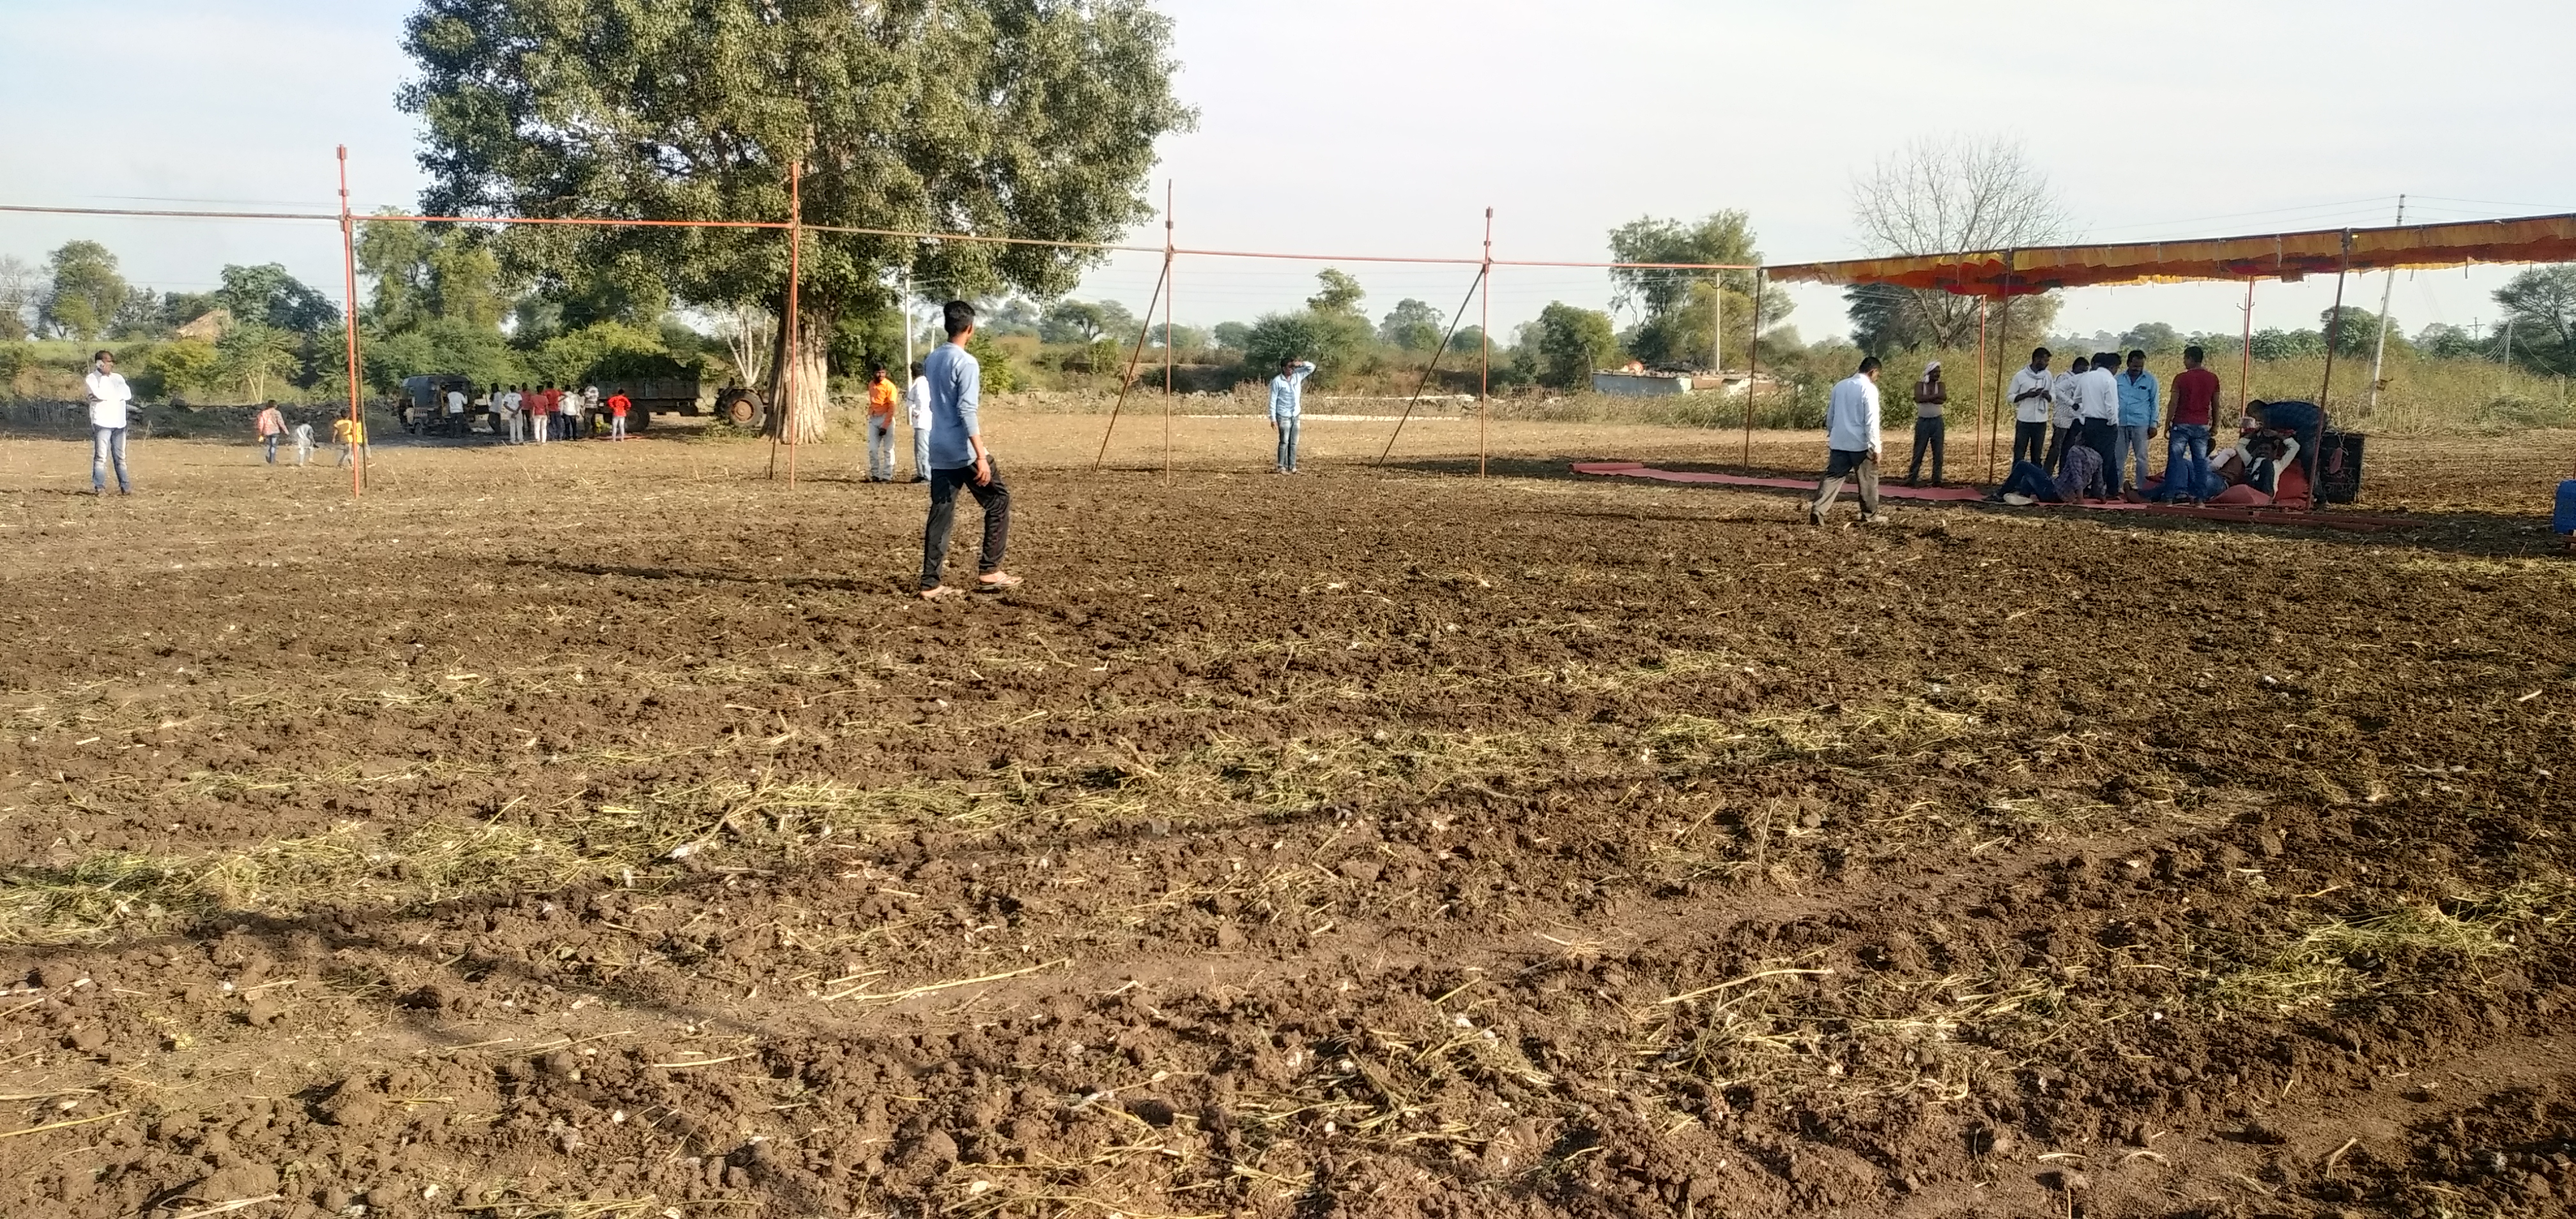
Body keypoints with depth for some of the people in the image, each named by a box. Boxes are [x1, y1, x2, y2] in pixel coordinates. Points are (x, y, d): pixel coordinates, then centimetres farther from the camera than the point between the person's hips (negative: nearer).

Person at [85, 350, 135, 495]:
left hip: (119, 422, 5)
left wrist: (105, 396, -8)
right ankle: (99, 487, -10)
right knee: (101, 456, -9)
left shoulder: (118, 378, 16)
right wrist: (116, 394, -4)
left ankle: (124, 486, 13)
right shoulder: (92, 379, 1)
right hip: (102, 422, -5)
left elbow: (127, 395, 0)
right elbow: (99, 394, -17)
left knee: (120, 457, 9)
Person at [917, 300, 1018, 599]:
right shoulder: (966, 363, -14)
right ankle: (989, 571, 6)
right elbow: (967, 412, -20)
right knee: (999, 501, 8)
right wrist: (981, 456, -21)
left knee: (940, 514, 7)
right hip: (964, 452, -7)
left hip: (939, 452, 7)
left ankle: (930, 584, 3)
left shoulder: (931, 360, 11)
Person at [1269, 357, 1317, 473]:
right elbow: (1273, 401, -8)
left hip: (1296, 415, 5)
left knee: (1294, 442, 5)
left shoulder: (1297, 376, 6)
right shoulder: (1277, 381, -9)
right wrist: (1273, 419, -12)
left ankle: (1292, 467, 8)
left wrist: (1301, 363, -10)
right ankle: (1282, 467, -7)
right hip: (1283, 416, -5)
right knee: (1284, 442, -9)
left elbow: (1312, 367, 10)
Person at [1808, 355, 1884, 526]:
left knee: (1832, 477, 4)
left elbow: (1830, 416, 16)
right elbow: (1871, 421, -15)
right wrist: (1876, 447, -13)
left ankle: (1816, 511, -10)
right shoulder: (1869, 389, -10)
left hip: (1838, 443, 5)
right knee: (1868, 479, 10)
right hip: (1860, 444, -5)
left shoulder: (1840, 385, 9)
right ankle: (1869, 516, 18)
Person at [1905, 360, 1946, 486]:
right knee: (1918, 452, 2)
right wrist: (1936, 396, -19)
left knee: (1938, 453, 3)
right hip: (1923, 422, -2)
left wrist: (1926, 398, -18)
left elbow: (1943, 399, -18)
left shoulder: (1941, 385, 3)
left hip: (1937, 422, 2)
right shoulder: (1920, 385, -2)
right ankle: (1912, 479, 7)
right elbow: (1919, 399, -22)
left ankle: (1937, 480, 10)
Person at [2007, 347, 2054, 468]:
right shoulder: (2021, 375, -4)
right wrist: (2026, 395, -17)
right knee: (2019, 455, -1)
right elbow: (2009, 397, -2)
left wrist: (2047, 395, -13)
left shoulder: (2047, 375, 6)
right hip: (2024, 421, -3)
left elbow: (2054, 397, 10)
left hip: (2041, 422, 3)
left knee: (2037, 455, 9)